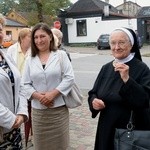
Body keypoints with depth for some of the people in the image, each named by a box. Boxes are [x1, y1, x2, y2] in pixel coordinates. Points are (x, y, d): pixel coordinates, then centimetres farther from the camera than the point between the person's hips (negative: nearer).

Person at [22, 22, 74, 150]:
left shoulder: (61, 55, 0)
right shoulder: (30, 60, 7)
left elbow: (69, 78, -7)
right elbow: (25, 84, 5)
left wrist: (53, 94, -15)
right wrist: (37, 95, -13)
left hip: (59, 109, -2)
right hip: (38, 111, 2)